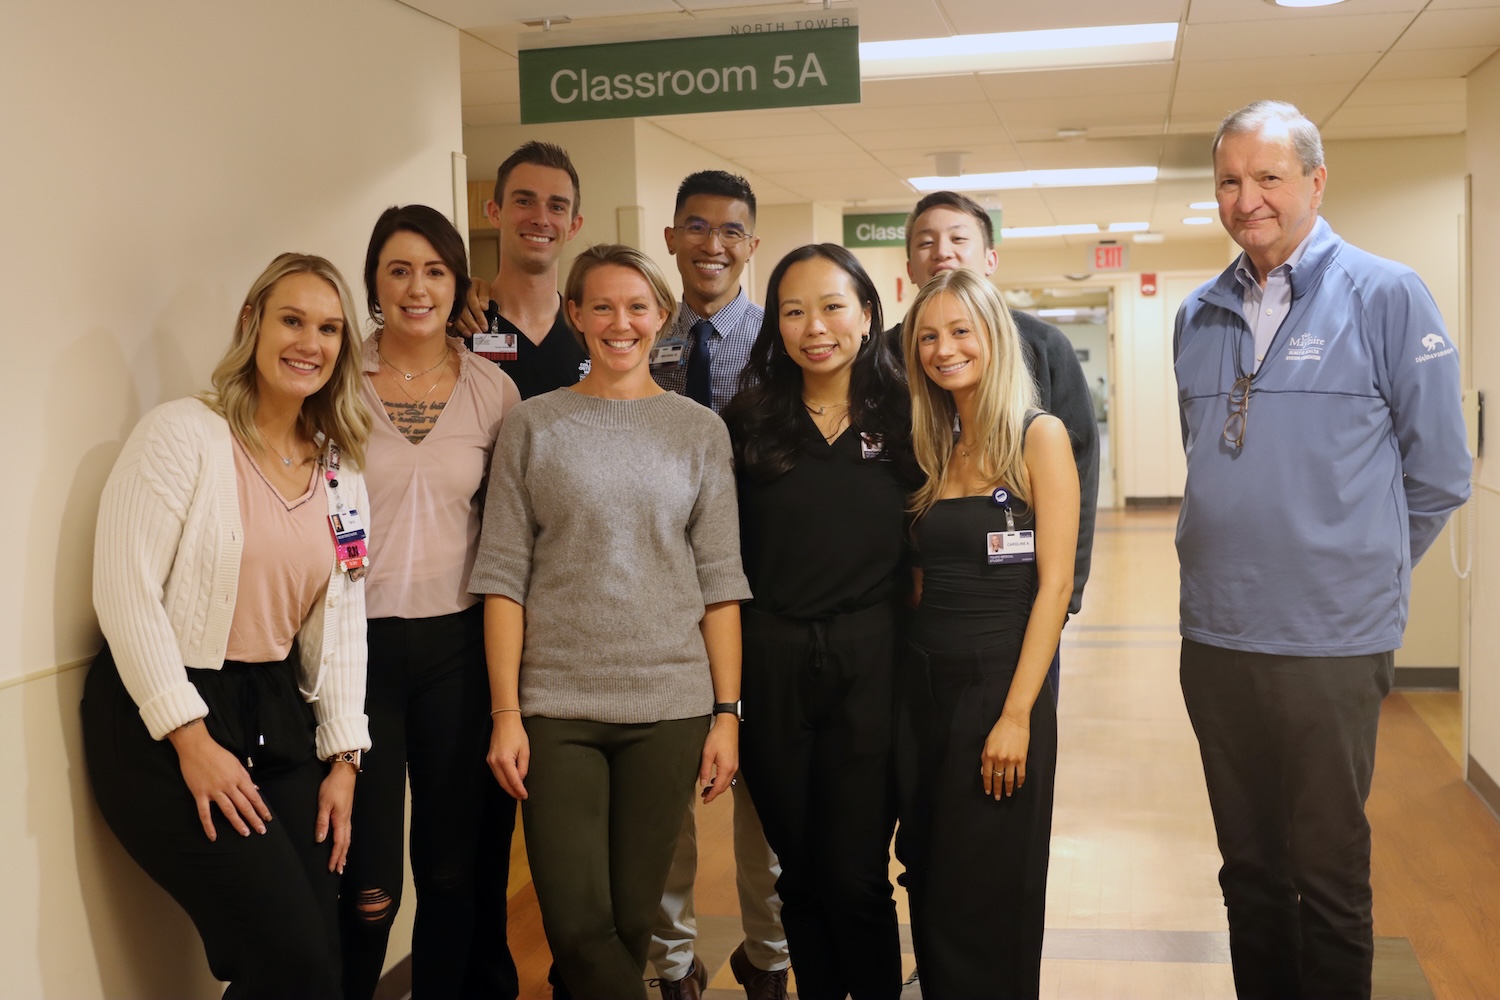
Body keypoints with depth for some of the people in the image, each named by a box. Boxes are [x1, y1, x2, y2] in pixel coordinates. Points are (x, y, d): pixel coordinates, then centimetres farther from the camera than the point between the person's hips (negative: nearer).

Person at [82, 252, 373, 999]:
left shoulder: (341, 469, 10)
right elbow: (125, 591, -14)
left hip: (275, 713, 6)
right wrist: (192, 739, -16)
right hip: (162, 720, -6)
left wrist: (342, 755, 5)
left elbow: (341, 617, 11)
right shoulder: (183, 434, -9)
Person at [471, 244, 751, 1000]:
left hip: (669, 705, 1)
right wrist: (505, 713, -5)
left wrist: (727, 712, 0)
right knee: (576, 923, -6)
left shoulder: (700, 431, 7)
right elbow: (502, 577, 1)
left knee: (632, 919, 6)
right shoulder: (533, 425, 4)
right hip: (556, 704, -1)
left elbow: (719, 581, 6)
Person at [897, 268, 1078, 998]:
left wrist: (1017, 715, -17)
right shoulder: (934, 450, 10)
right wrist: (908, 681, 0)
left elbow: (1054, 584, -12)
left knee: (989, 905, 3)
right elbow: (928, 577, 11)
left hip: (998, 686, -5)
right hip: (922, 687, 6)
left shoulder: (1038, 437, -7)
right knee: (929, 888, 14)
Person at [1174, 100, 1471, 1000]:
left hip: (1330, 643, -4)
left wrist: (1360, 573, 5)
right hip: (1215, 636, 5)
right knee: (1249, 868, 16)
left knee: (1328, 879, 7)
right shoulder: (1200, 316, 9)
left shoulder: (1386, 297, -6)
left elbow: (1438, 472, -2)